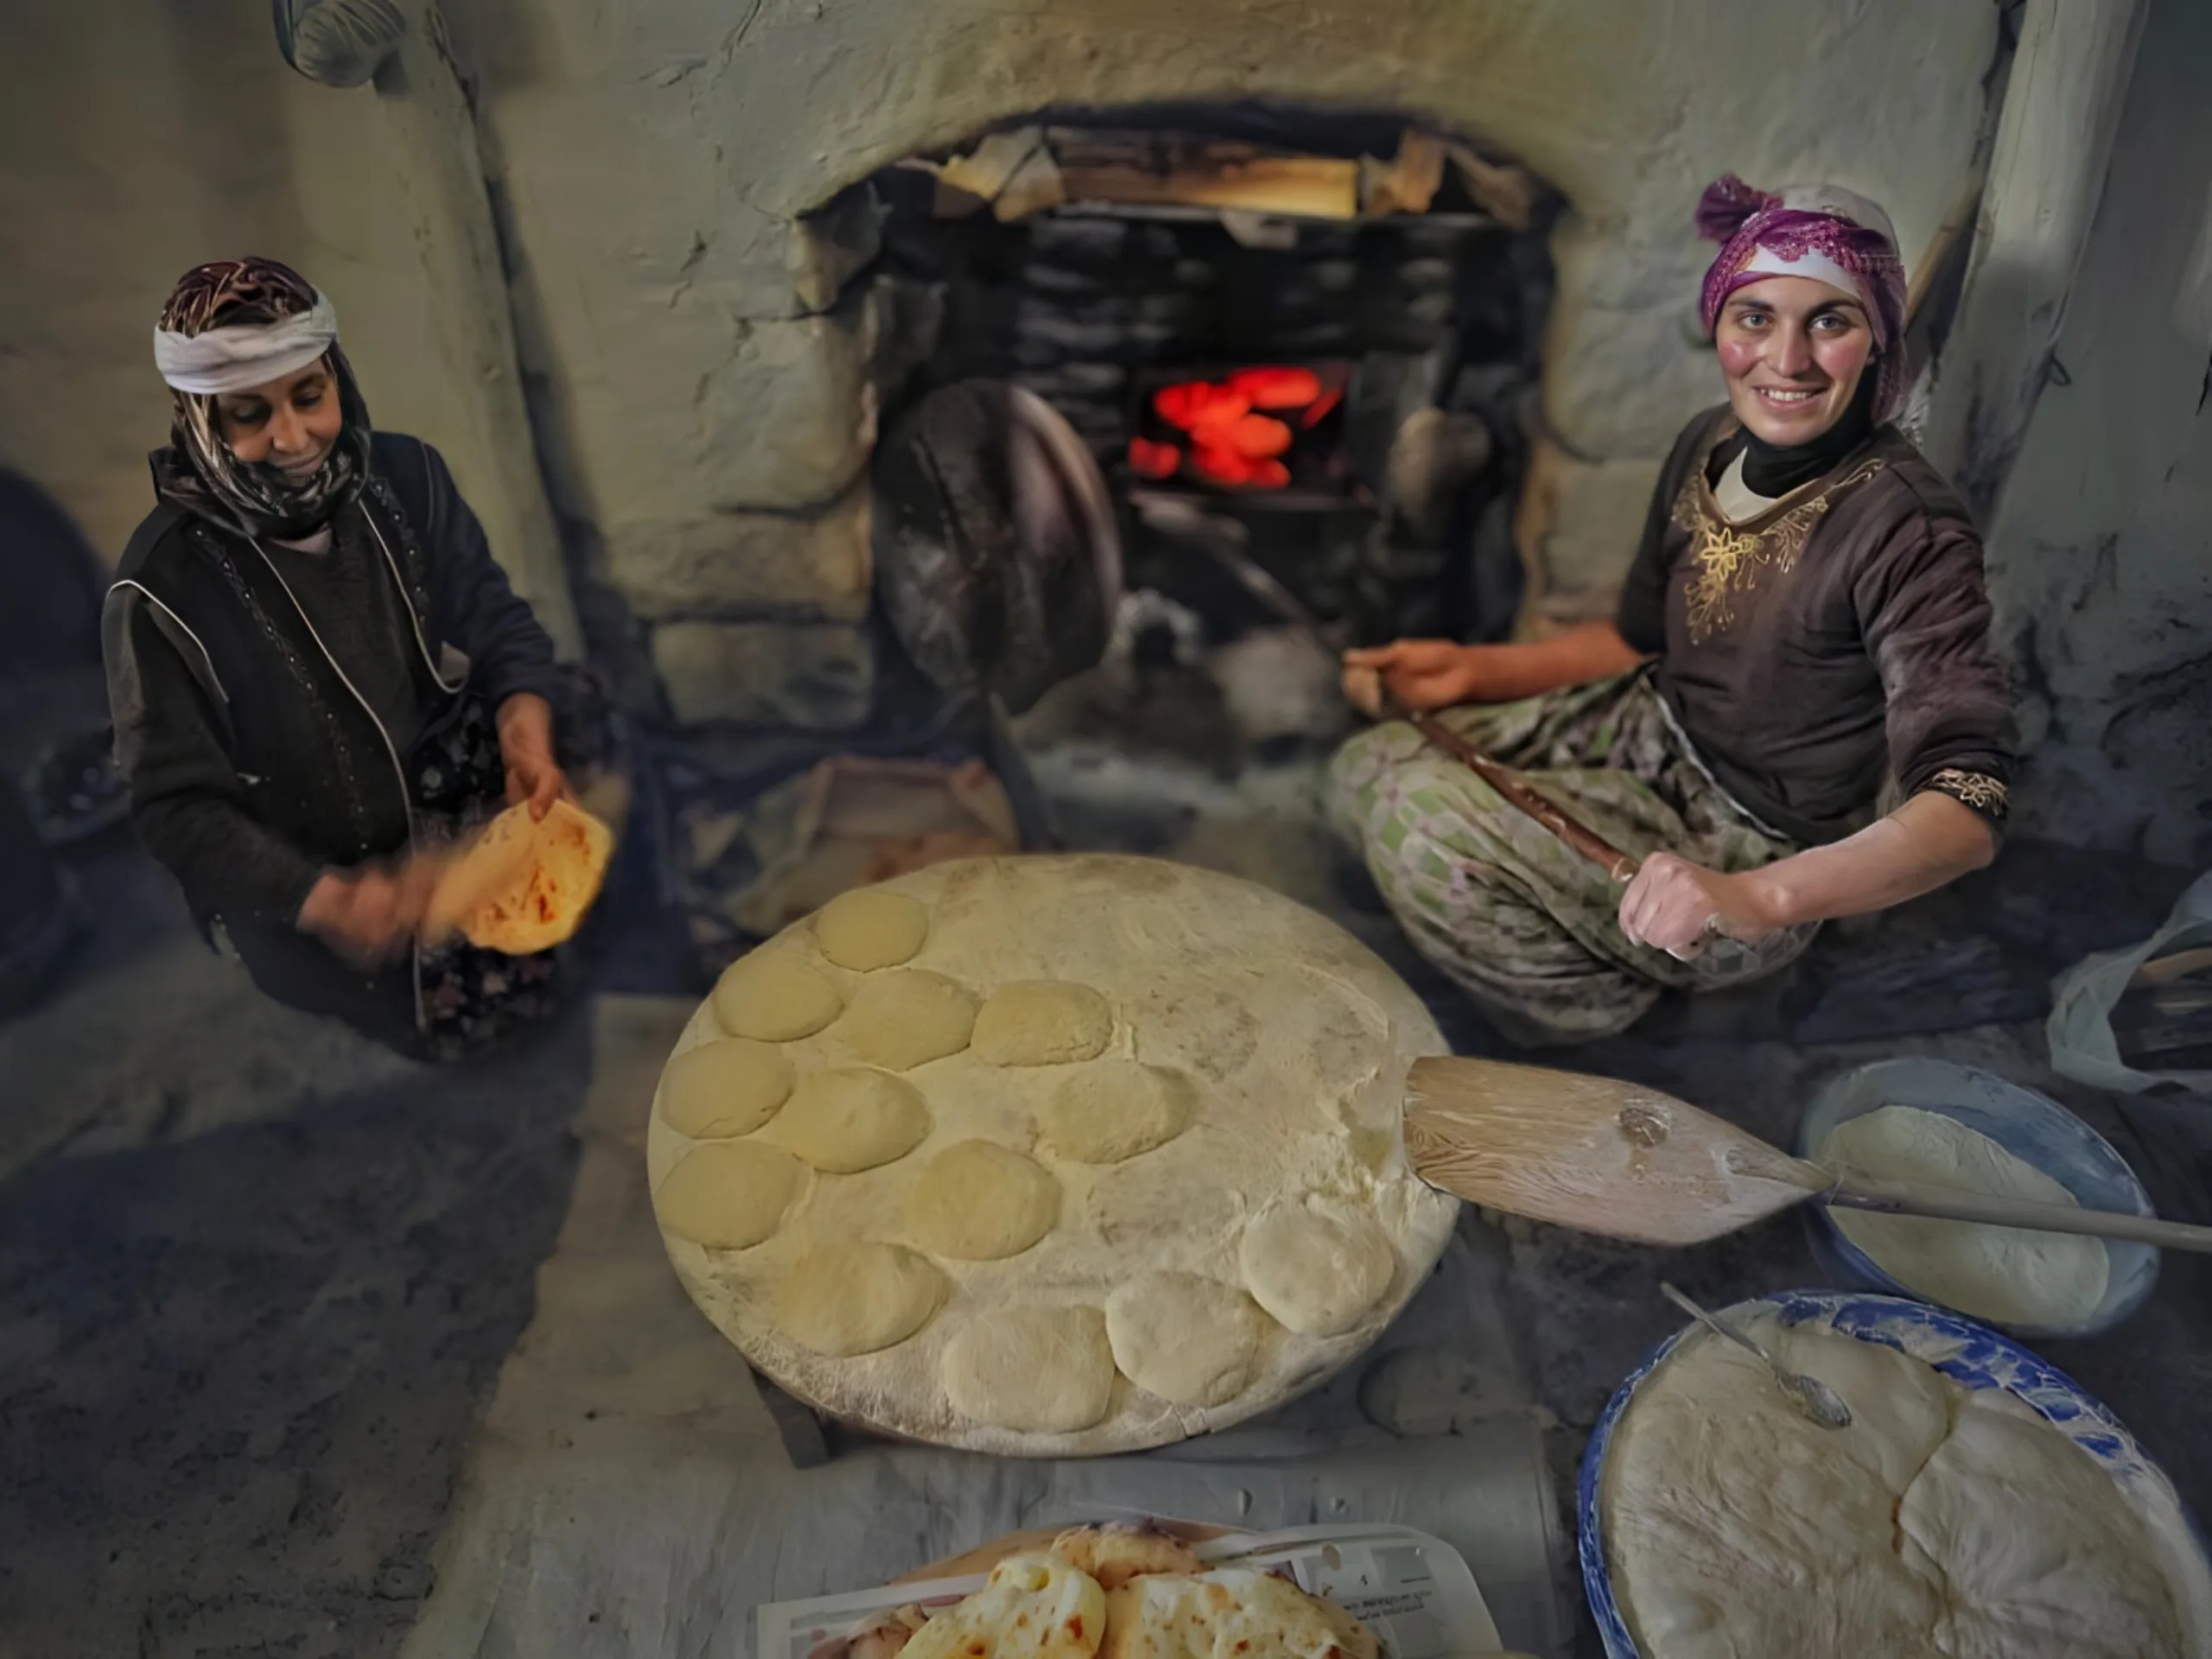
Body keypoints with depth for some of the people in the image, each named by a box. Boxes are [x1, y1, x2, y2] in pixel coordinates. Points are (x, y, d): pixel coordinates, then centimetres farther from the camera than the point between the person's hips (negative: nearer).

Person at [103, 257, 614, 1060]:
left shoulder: (404, 476, -10)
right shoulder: (164, 585, -21)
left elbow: (492, 616, -1)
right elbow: (178, 805, -16)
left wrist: (523, 709, -25)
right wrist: (326, 900, -31)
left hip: (448, 776, 5)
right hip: (298, 874, -5)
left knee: (572, 719, -16)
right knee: (477, 999, -19)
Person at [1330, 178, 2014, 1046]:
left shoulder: (1906, 534, -26)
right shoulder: (1710, 445, -3)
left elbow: (1967, 809, -33)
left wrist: (1756, 899, -49)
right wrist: (1475, 670, 0)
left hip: (1741, 840, -7)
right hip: (1652, 732, 7)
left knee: (1426, 826, -23)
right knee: (1368, 769, 3)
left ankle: (1612, 1011, 4)